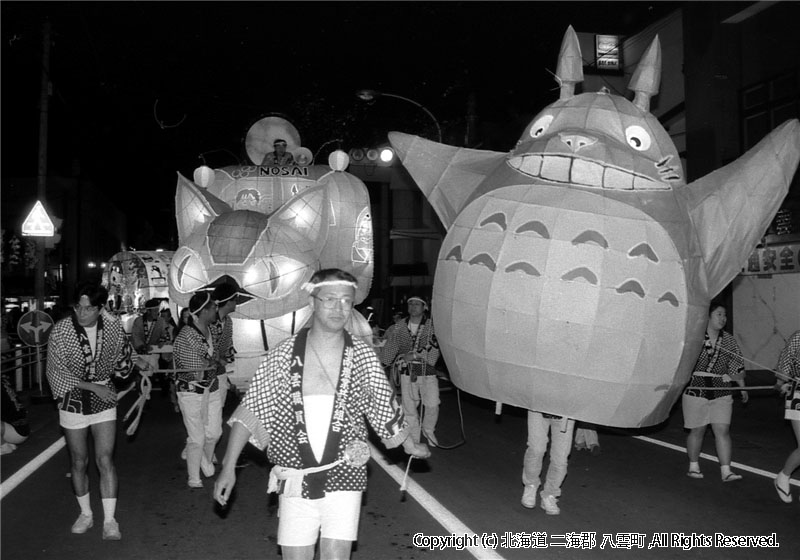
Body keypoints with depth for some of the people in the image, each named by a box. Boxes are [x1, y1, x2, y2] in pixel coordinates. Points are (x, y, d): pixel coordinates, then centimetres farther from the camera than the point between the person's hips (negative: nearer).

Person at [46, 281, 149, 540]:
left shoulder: (113, 326, -8)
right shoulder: (61, 329, -14)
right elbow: (56, 372, -14)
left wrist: (135, 361, -4)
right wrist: (93, 387, -20)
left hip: (104, 401, 0)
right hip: (73, 401, 0)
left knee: (105, 460, -4)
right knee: (79, 462, 11)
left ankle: (109, 521, 4)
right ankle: (86, 514, 30)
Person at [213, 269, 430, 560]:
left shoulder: (362, 355, -3)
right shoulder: (285, 354, -5)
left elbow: (385, 406, 9)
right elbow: (250, 410, -2)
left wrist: (410, 445, 19)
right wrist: (229, 467, -6)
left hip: (344, 477, 0)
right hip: (294, 480, 0)